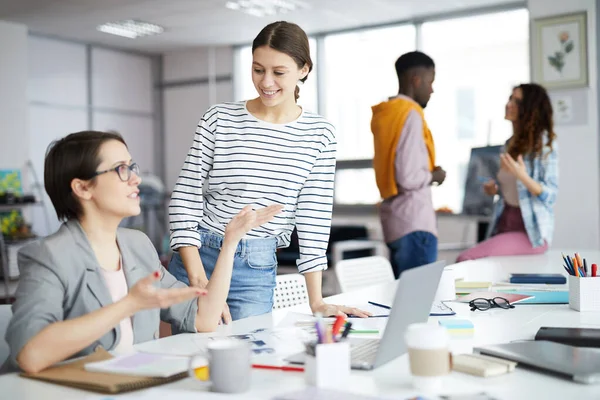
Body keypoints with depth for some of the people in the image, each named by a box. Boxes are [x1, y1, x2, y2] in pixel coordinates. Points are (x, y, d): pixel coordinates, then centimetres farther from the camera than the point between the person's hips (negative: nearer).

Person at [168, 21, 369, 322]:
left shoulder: (320, 135, -1)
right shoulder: (219, 119, -3)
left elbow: (314, 217, 0)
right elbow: (185, 198, -4)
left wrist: (316, 301, -4)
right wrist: (199, 282, -13)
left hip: (257, 270, 0)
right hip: (198, 256, 0)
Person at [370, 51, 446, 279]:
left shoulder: (387, 113, 13)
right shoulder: (410, 115, -13)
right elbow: (408, 178, -21)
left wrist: (427, 172, 12)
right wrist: (434, 176, -3)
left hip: (394, 221, 9)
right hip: (414, 222, -9)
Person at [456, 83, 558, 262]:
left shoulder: (545, 142, -9)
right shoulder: (511, 143, 12)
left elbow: (550, 195, -13)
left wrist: (522, 176, -28)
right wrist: (494, 189, 2)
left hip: (531, 231, -7)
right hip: (505, 225, 7)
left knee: (465, 259, -23)